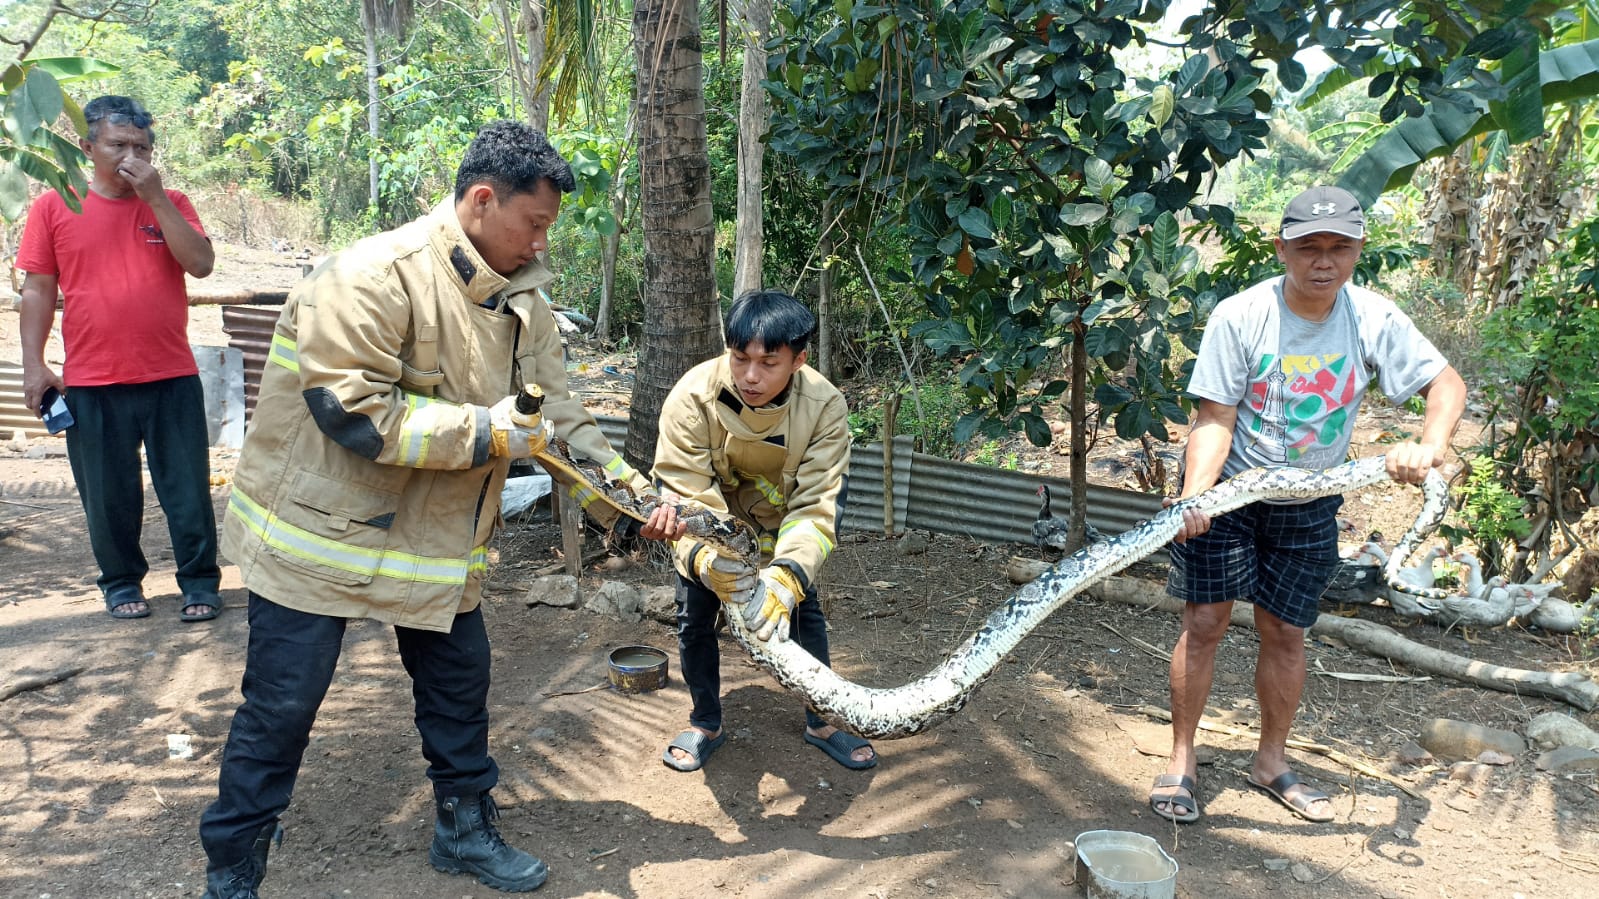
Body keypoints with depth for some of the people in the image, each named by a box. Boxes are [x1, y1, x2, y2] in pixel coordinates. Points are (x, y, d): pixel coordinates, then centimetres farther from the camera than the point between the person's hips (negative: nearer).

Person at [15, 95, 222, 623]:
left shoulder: (170, 203, 6)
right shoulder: (53, 208, 4)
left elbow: (201, 264, -9)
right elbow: (38, 290, 5)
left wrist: (155, 196, -12)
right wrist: (34, 365, -1)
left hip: (173, 379, 0)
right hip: (91, 384, 0)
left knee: (188, 490, 5)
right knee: (109, 495, 9)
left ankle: (200, 583, 16)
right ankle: (122, 582, 27)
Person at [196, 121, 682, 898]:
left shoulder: (522, 298, 2)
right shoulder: (375, 275, -23)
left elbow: (557, 417, 5)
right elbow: (350, 409, -29)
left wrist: (635, 491, -5)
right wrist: (484, 432, -25)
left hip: (437, 535, 7)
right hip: (323, 524, -7)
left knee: (459, 686, 14)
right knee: (280, 709, 3)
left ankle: (466, 829, 35)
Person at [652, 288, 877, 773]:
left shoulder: (825, 406, -32)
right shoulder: (692, 396, -34)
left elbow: (814, 506, -33)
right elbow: (685, 495, -34)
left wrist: (785, 577, -49)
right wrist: (708, 560, -53)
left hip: (782, 520, 1)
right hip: (712, 521, 0)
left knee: (805, 607, -1)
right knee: (694, 616, -4)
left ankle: (820, 721, 21)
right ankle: (705, 724, 20)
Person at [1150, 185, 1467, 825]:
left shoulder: (1373, 318, -11)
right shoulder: (1238, 317, -19)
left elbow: (1447, 383, -4)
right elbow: (1216, 419, -19)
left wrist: (1429, 446, -25)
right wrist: (1193, 496, -34)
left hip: (1309, 503, 3)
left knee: (1285, 632, 10)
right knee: (1204, 622, -3)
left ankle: (1271, 761, 30)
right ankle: (1181, 759, 13)